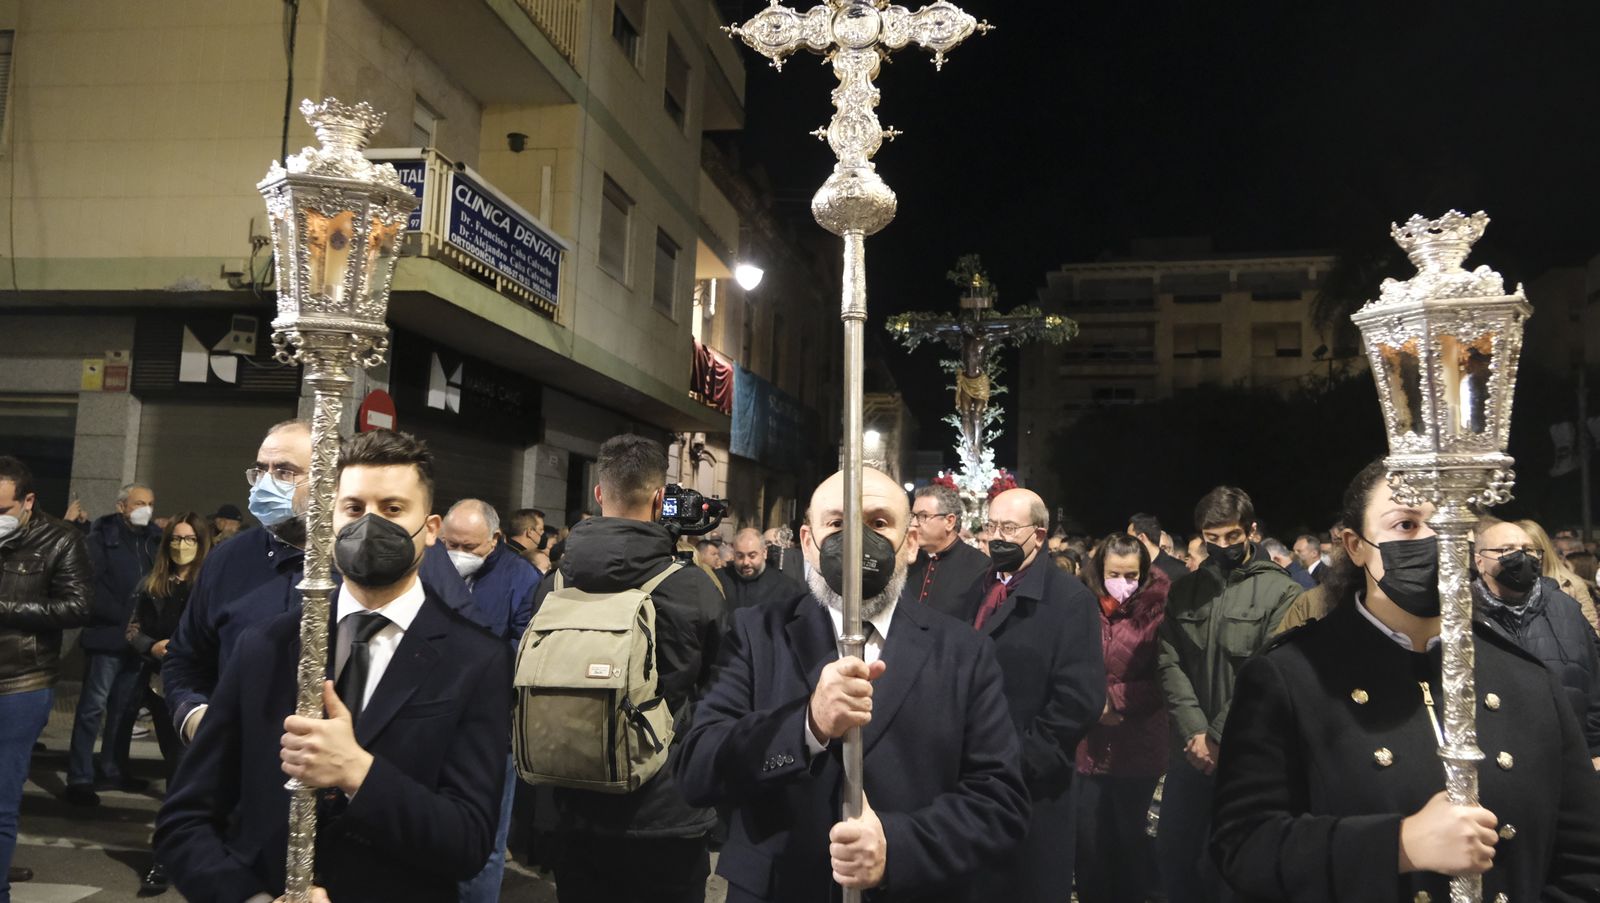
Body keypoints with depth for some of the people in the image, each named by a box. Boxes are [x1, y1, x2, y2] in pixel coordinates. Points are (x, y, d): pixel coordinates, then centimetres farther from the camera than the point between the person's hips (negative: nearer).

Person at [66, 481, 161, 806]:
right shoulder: (102, 537, -3)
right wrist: (123, 617, -16)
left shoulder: (153, 540, 13)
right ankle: (79, 778, 1)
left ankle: (113, 769, 21)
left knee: (124, 707, 11)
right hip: (107, 635, -5)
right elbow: (93, 586, -12)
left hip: (137, 637, 5)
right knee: (93, 706, -4)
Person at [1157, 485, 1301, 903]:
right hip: (1191, 750, 4)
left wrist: (1218, 738, -13)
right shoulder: (1183, 590, 10)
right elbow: (1171, 665, 3)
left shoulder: (1281, 592, -5)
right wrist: (1195, 733, -9)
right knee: (1174, 854, 11)